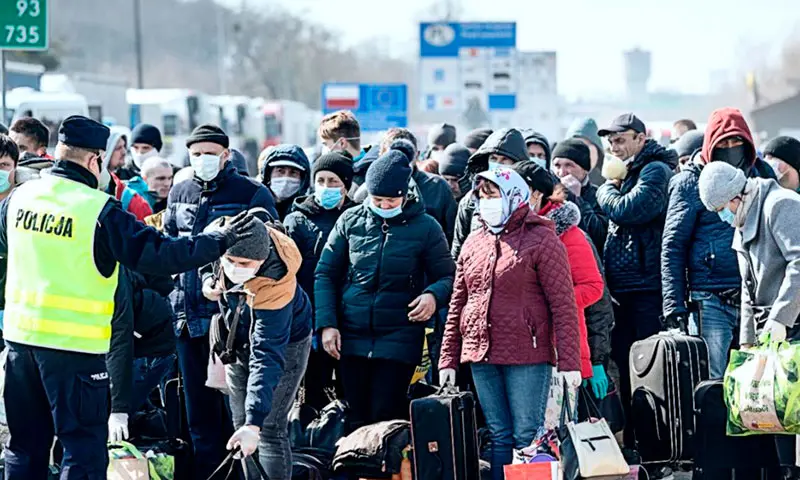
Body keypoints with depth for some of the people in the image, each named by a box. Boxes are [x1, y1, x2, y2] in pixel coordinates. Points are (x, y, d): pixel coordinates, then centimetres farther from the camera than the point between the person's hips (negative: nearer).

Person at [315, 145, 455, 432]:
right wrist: (327, 323, -1)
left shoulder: (424, 227, -1)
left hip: (399, 340, -3)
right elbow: (326, 273, 9)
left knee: (385, 417, -9)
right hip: (352, 338, 3)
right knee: (359, 419, 7)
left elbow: (448, 276, 5)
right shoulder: (351, 222, 5)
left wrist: (434, 295, -19)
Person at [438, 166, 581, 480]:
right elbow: (458, 304, 17)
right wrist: (448, 358, 12)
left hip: (526, 357, -6)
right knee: (499, 438, 9)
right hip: (481, 356, 6)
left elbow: (563, 304, -9)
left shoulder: (541, 240, -5)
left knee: (527, 438, -5)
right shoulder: (474, 242, 14)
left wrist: (569, 361, -15)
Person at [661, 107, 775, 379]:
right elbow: (672, 247, 0)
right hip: (712, 302, -3)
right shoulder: (691, 182, 1)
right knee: (710, 382, -4)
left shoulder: (762, 174, 12)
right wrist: (674, 306, -8)